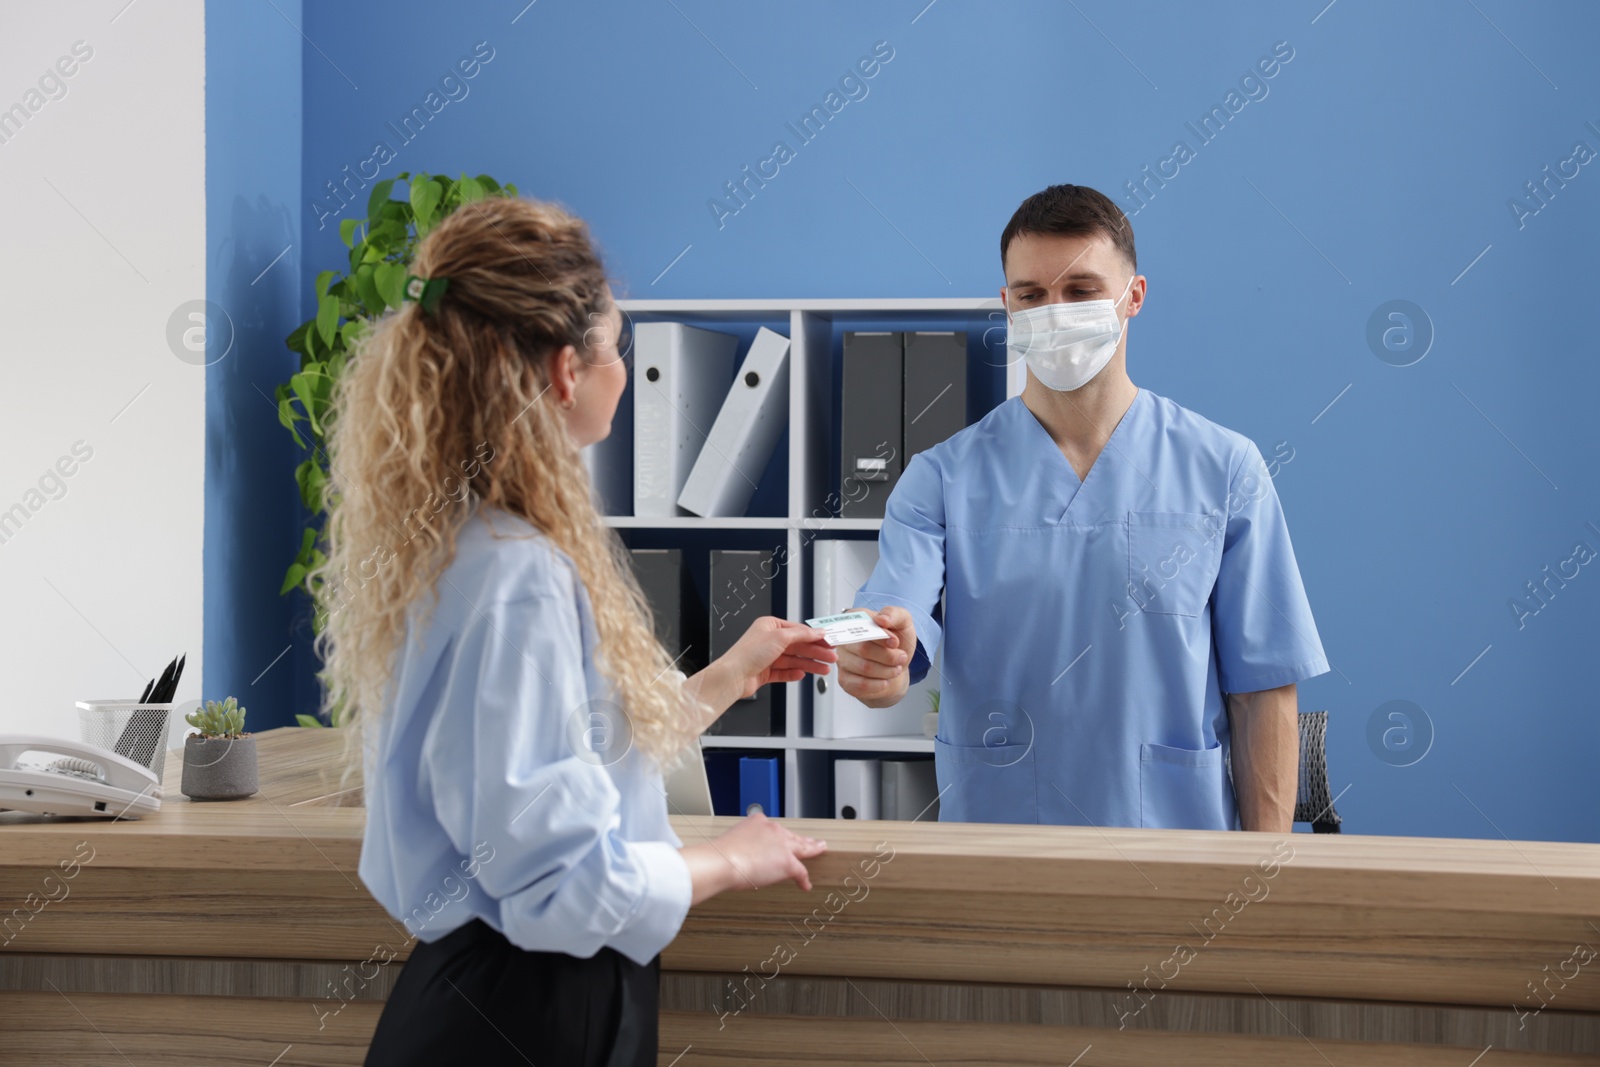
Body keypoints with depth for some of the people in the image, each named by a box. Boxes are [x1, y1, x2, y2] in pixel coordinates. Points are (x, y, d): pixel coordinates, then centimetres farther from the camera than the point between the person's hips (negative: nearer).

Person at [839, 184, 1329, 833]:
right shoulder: (943, 478, 1)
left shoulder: (1224, 470, 1)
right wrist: (880, 663, -37)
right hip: (992, 848, 1)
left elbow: (1263, 692, 0)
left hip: (1178, 843, -1)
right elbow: (891, 613, -14)